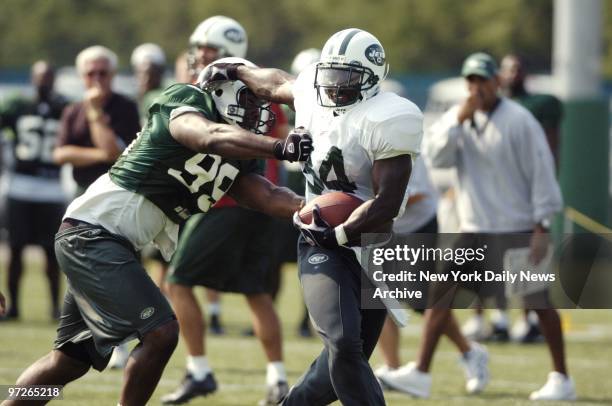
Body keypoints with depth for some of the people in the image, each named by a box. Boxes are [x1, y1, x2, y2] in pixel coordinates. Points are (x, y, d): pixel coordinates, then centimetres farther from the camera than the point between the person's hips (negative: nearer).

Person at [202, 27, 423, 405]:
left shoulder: (385, 121, -16)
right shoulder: (313, 95, 0)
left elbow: (386, 205, -20)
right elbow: (280, 83, 26)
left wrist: (338, 234, -26)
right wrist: (234, 71, 33)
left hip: (369, 244, -1)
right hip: (322, 246, 1)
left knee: (347, 357, 4)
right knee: (343, 342, -21)